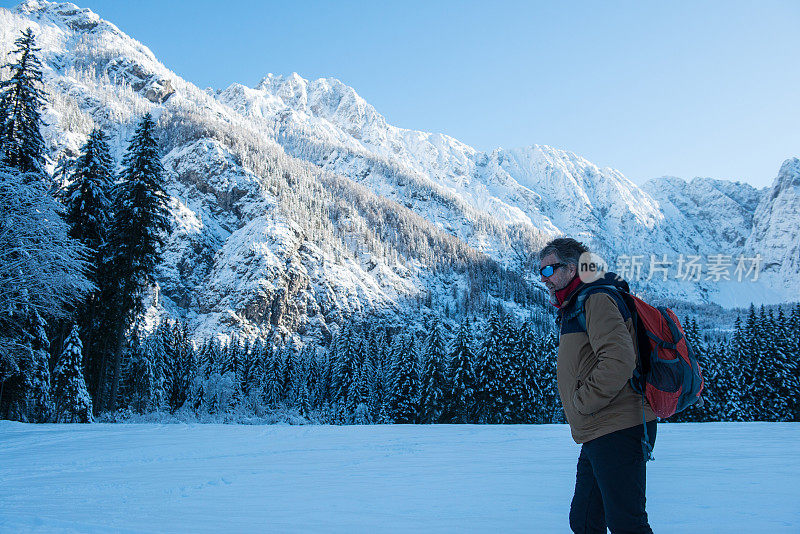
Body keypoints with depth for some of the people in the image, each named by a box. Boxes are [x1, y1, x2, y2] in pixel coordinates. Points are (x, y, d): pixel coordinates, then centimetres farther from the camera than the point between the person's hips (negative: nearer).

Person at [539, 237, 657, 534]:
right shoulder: (574, 307, 21)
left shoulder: (597, 299, -12)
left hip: (616, 432, -10)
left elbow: (619, 361, -25)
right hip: (597, 436, 10)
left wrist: (583, 402, -16)